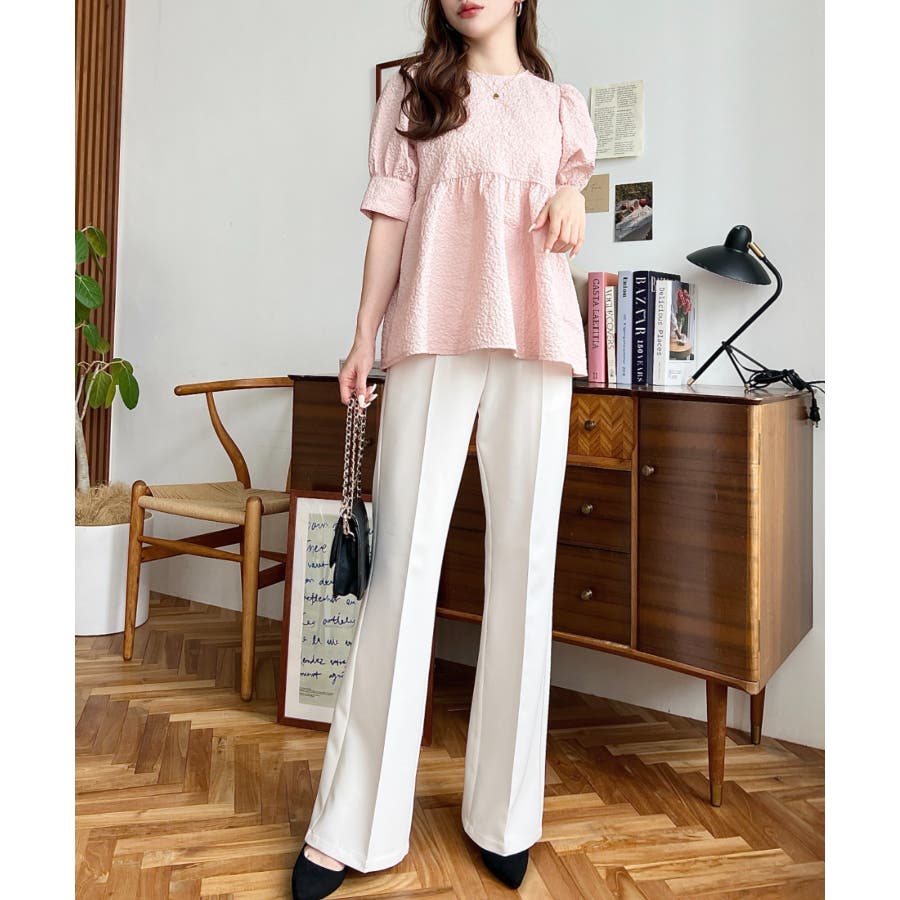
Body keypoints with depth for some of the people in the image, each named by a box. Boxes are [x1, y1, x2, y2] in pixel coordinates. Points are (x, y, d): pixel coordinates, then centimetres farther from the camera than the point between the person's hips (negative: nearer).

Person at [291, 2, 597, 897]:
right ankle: (353, 823, 4)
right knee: (403, 554, -7)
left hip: (534, 338, 2)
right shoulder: (413, 91, 18)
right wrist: (364, 335, 0)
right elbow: (390, 219, 9)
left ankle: (503, 813, 14)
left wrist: (573, 196, 5)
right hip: (432, 336, -1)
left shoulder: (559, 103, 22)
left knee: (524, 560, 0)